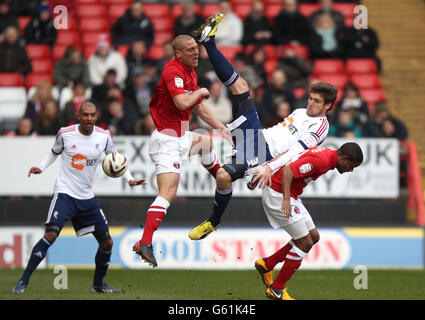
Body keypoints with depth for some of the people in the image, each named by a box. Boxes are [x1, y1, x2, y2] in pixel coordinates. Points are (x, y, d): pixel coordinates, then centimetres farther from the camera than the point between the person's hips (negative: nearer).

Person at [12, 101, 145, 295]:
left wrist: (129, 179, 1)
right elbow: (54, 152, 12)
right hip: (64, 192, -4)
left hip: (87, 197, 4)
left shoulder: (104, 136, -1)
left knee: (107, 243, 5)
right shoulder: (65, 134, -7)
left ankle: (98, 284, 27)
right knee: (51, 234, -23)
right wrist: (40, 168, -3)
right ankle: (24, 280, -17)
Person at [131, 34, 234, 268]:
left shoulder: (190, 73, 13)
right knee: (167, 194, -19)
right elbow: (182, 103, -32)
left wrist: (222, 128, 21)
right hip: (166, 140, -10)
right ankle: (145, 243, -27)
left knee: (207, 142, 36)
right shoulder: (173, 71, -18)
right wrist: (199, 92, -13)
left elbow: (199, 108, 24)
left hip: (180, 137, 10)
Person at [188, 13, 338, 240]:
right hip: (257, 134, 7)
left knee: (223, 176, -30)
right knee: (239, 85, -1)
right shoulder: (301, 112, 20)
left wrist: (270, 167, -31)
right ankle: (208, 41, 2)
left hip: (264, 154, -7)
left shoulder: (320, 126, -5)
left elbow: (296, 151, -19)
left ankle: (214, 222, -5)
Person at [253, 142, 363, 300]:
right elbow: (288, 170, -32)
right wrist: (286, 200, -42)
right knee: (305, 242, -9)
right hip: (278, 194, -11)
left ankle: (267, 264, 20)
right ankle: (276, 289, 0)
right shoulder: (321, 160, -22)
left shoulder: (326, 154, 10)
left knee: (313, 236, 12)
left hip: (291, 196, 11)